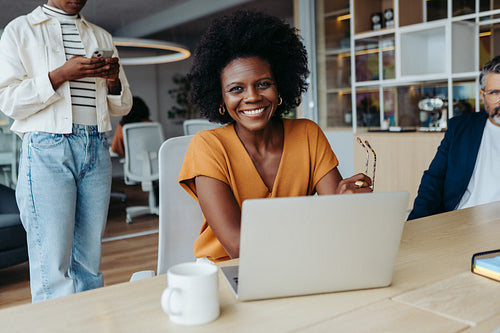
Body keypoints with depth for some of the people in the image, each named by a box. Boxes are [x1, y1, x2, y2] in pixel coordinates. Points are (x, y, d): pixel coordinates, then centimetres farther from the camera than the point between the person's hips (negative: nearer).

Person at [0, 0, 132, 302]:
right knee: (52, 266, -6)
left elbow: (122, 107, 21)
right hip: (47, 149, -4)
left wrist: (113, 81, 0)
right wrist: (61, 74, -12)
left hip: (96, 149, 4)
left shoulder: (102, 37, 21)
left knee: (89, 260, 6)